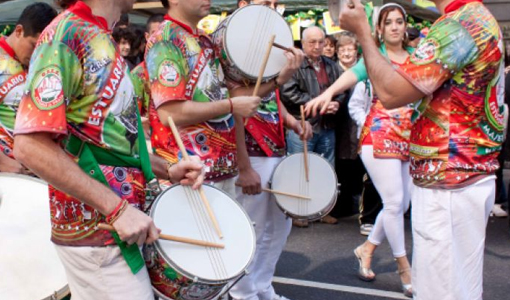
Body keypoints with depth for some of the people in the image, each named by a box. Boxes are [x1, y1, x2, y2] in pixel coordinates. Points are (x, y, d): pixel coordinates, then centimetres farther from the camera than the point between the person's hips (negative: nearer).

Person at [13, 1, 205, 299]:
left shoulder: (104, 42, 13)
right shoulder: (65, 34, -14)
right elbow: (31, 145, -24)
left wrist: (167, 171, 3)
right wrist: (117, 208, -23)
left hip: (121, 218, 9)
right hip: (95, 228, -9)